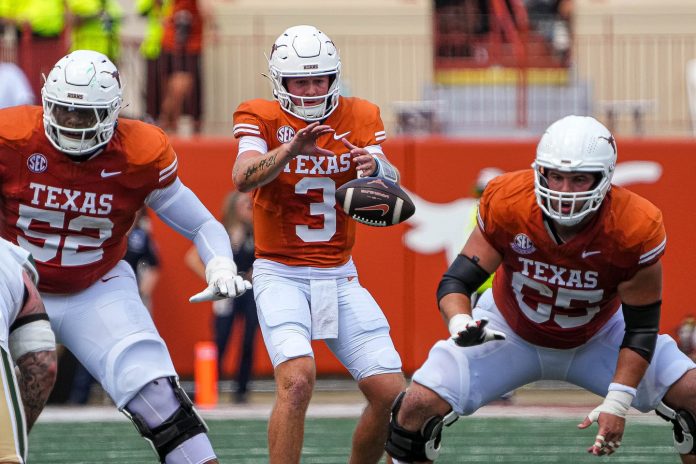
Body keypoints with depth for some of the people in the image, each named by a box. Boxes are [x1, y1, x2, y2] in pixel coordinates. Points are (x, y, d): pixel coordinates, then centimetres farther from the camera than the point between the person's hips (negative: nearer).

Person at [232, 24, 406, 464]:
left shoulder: (360, 119, 4)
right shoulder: (262, 117, -5)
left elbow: (391, 186, -10)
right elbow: (244, 177, -24)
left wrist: (378, 168, -34)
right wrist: (290, 150, -42)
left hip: (339, 277, 4)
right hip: (281, 275, -4)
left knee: (392, 394, -4)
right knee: (297, 379, -27)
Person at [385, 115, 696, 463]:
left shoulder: (635, 230, -30)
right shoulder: (506, 203, -29)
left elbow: (640, 329, -20)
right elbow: (456, 281, -21)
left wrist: (617, 405, -28)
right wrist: (461, 324, -44)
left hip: (599, 338, 0)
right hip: (511, 331, 0)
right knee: (417, 408, -18)